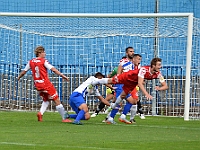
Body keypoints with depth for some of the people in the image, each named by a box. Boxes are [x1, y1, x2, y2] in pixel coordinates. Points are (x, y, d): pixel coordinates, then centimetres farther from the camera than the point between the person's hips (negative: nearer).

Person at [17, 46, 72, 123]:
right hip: (46, 83, -6)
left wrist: (19, 77, 34)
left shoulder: (31, 62, 7)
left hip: (37, 84, 6)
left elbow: (24, 71, 16)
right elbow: (53, 69, -15)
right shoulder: (43, 61, -9)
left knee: (46, 99, 25)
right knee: (56, 100, 0)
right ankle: (64, 118, -1)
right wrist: (62, 75, -17)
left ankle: (40, 113, 0)